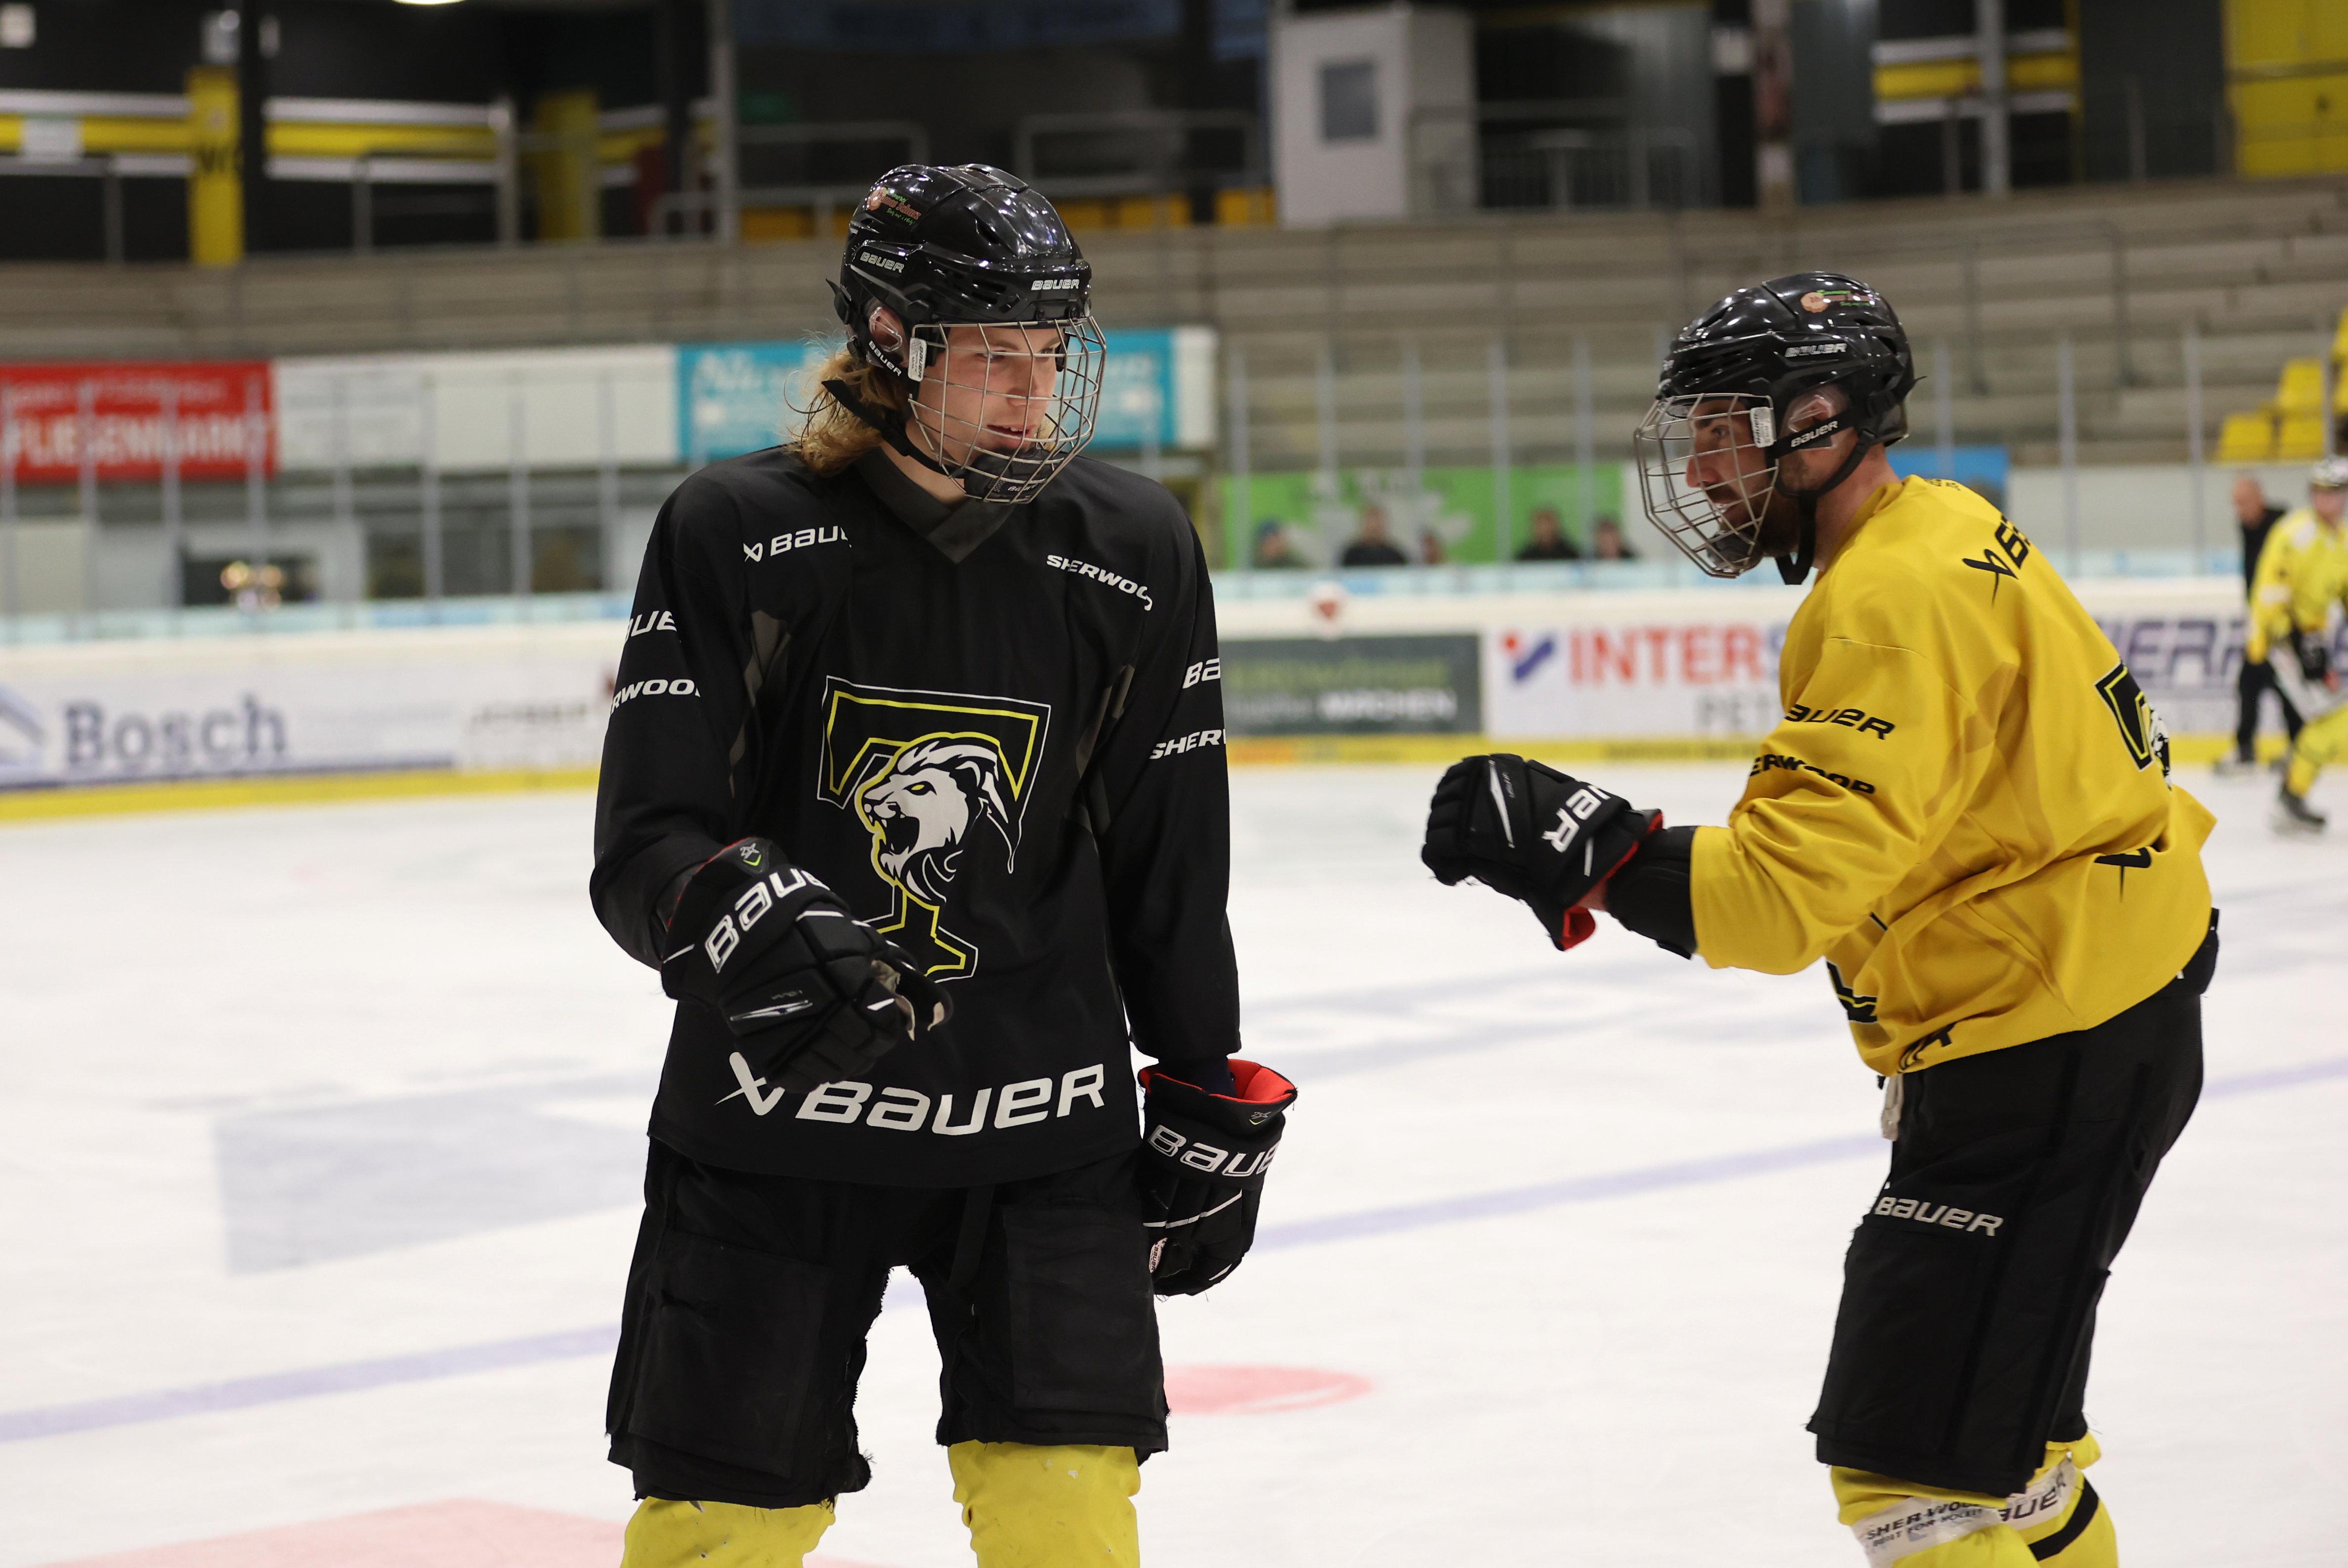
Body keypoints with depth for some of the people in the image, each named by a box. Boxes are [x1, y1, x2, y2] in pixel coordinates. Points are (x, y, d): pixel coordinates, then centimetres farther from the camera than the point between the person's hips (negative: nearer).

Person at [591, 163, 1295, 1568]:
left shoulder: (1135, 555, 0)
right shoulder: (735, 536, -8)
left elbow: (1167, 860, 8)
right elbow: (642, 846, -11)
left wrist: (1207, 1102, 12)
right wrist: (737, 908, -32)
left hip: (1041, 1121, 2)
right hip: (772, 1113, -1)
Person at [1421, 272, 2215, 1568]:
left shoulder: (1896, 602, -22)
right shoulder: (1944, 530, 10)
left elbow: (1790, 892, -31)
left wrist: (1589, 852, -35)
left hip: (2055, 1062, -11)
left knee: (1914, 1464, -14)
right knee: (2004, 1410, 28)